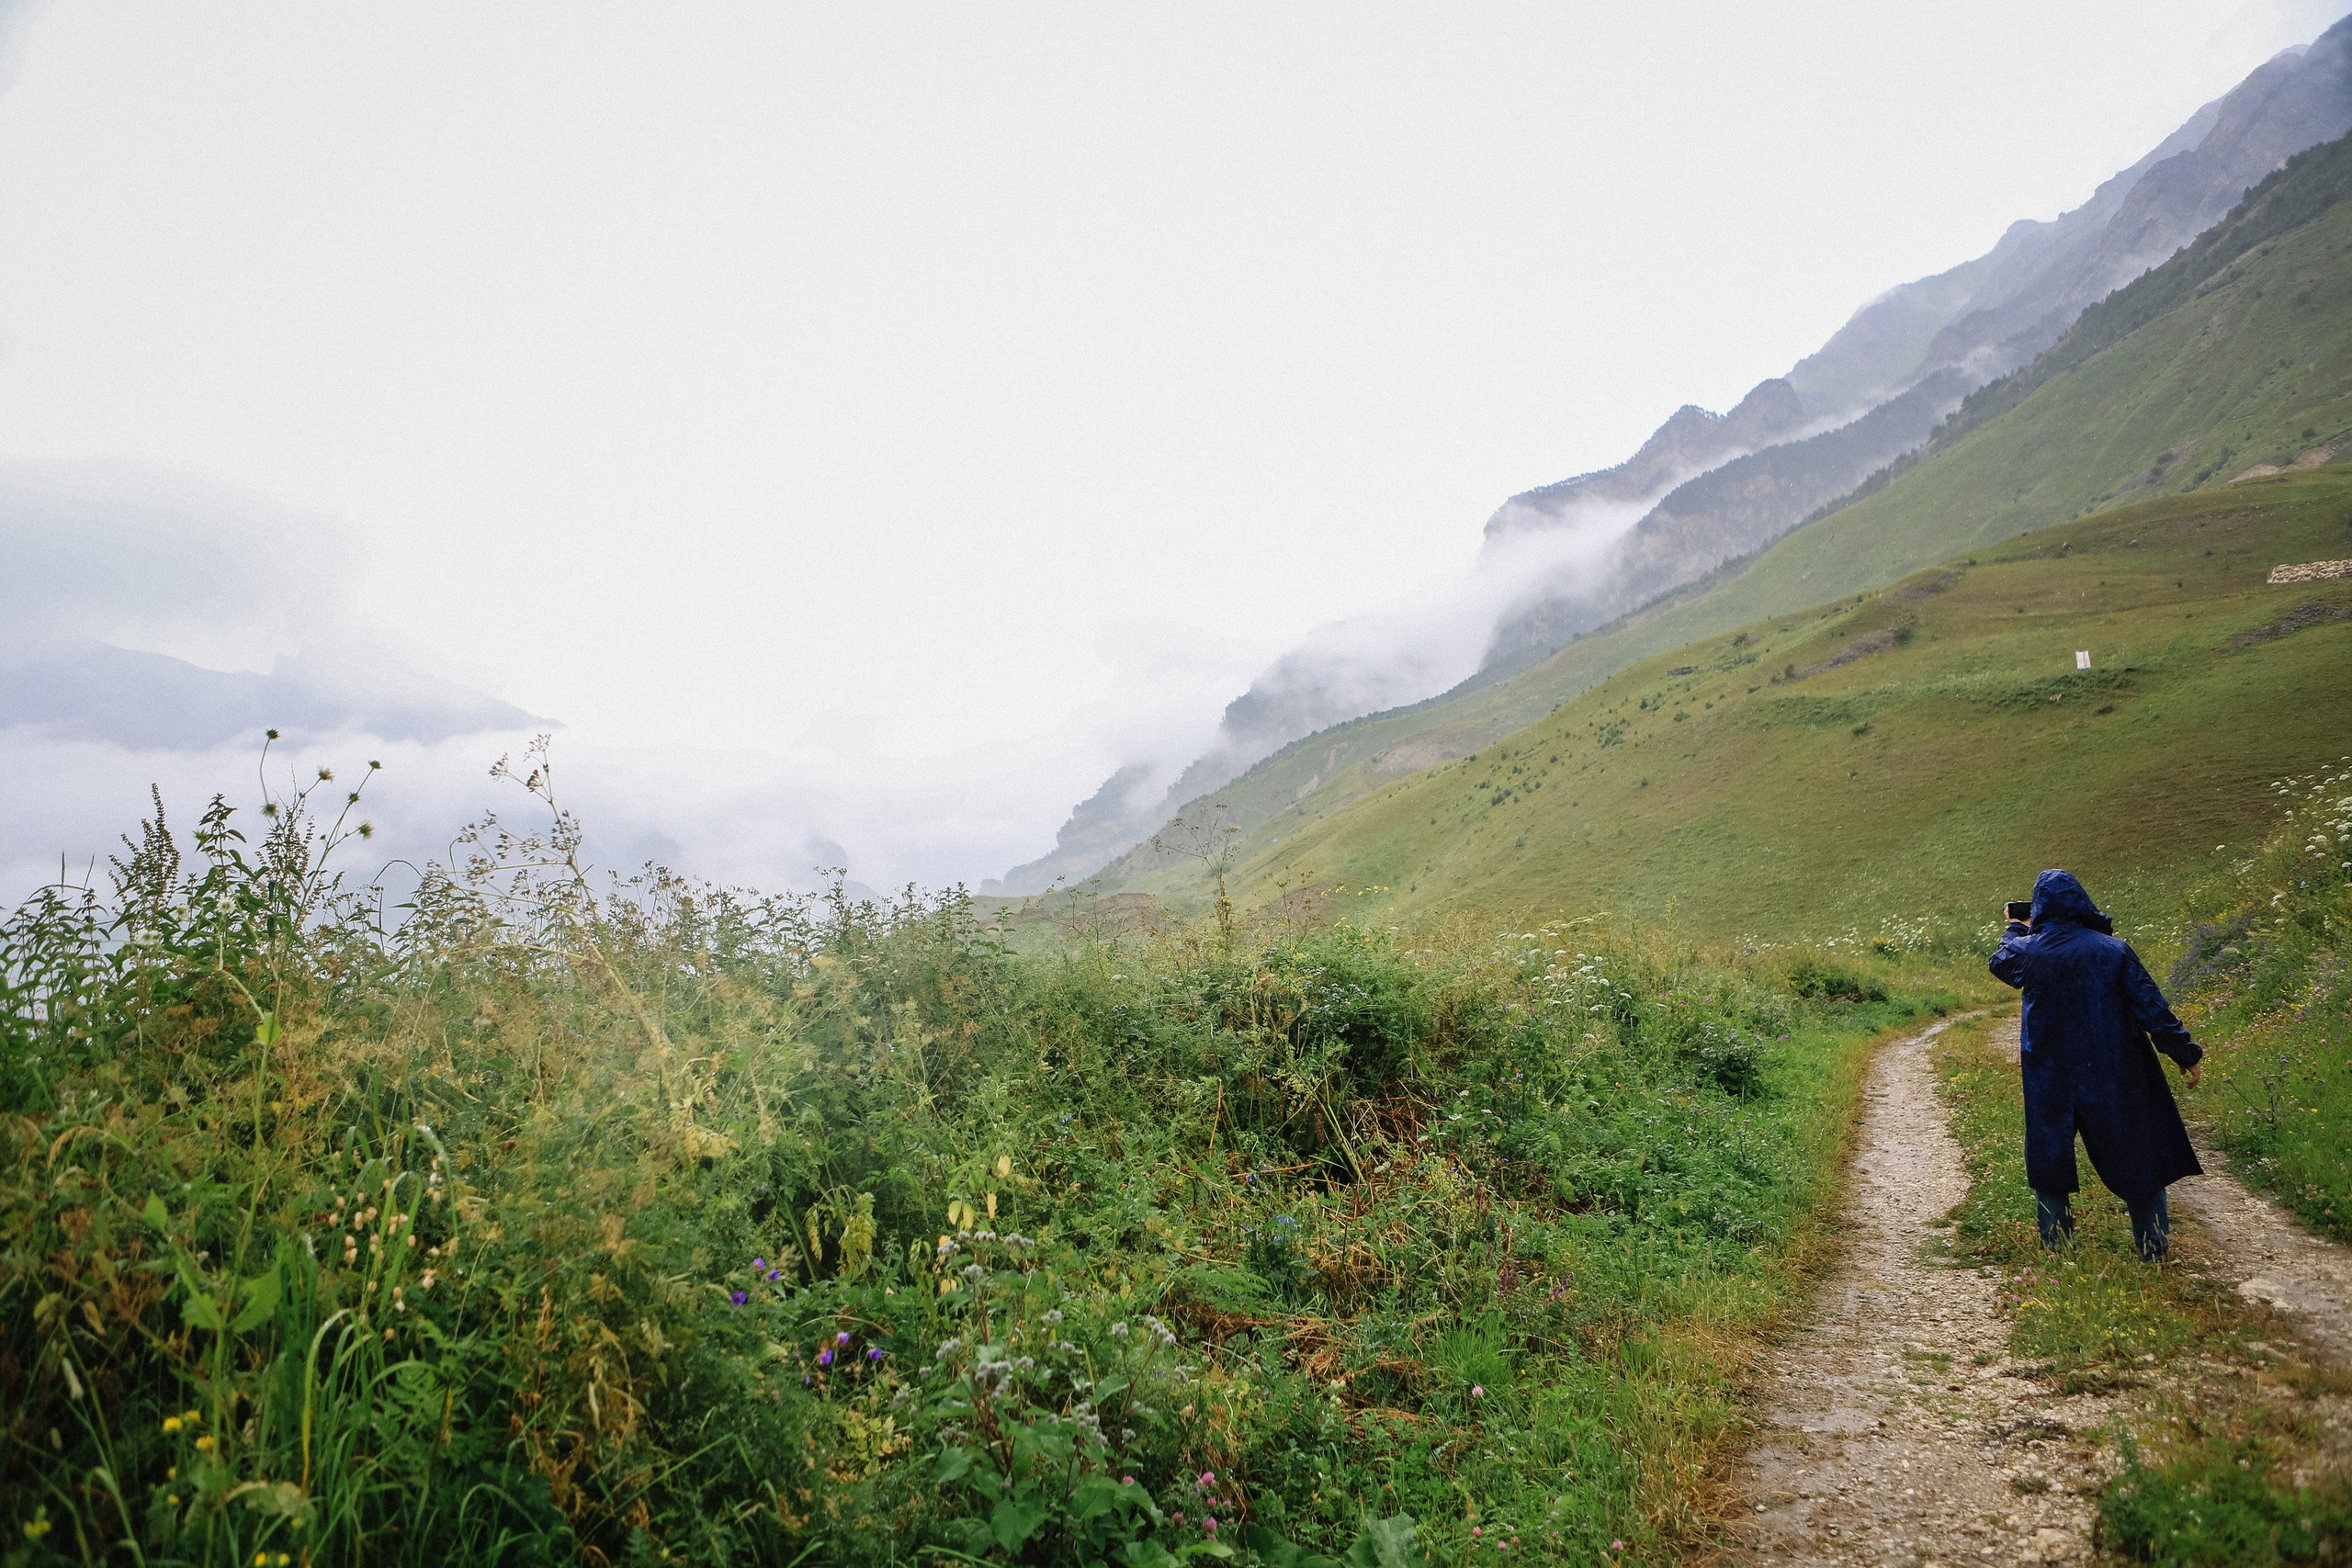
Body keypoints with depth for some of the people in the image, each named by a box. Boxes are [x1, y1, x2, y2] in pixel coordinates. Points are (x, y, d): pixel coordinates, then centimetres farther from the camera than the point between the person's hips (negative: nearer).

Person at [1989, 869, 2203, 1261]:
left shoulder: (2027, 950, -5)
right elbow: (2151, 1007, -7)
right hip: (2113, 1077, 0)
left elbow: (2000, 962, 19)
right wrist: (2185, 1053, 1)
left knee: (2050, 1158, 13)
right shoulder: (2113, 950, -7)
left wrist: (2015, 928, 36)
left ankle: (2054, 1244, 16)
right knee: (2135, 1155, 12)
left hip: (2051, 1078, 0)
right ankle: (2154, 1247, 16)